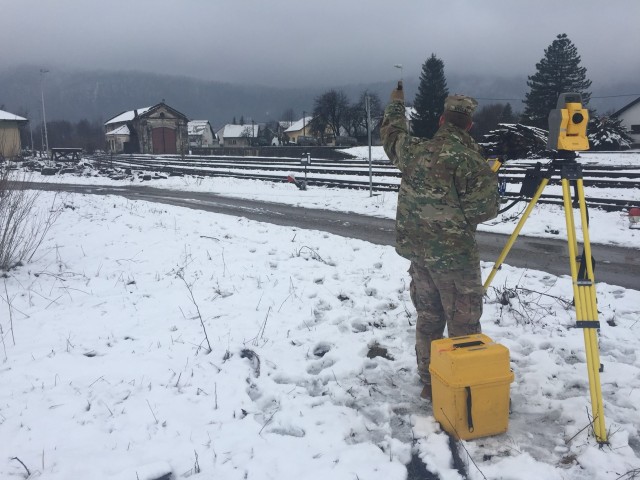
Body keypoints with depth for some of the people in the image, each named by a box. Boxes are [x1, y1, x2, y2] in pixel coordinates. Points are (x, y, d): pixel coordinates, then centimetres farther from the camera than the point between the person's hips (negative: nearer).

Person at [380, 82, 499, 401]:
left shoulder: (414, 149, 1)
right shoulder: (468, 159, -16)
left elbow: (391, 133, 22)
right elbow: (485, 208, -16)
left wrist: (397, 100, 37)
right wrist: (492, 190, 7)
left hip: (417, 248, 6)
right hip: (455, 253, -6)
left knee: (428, 316, 17)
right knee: (463, 322, 4)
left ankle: (429, 383, 28)